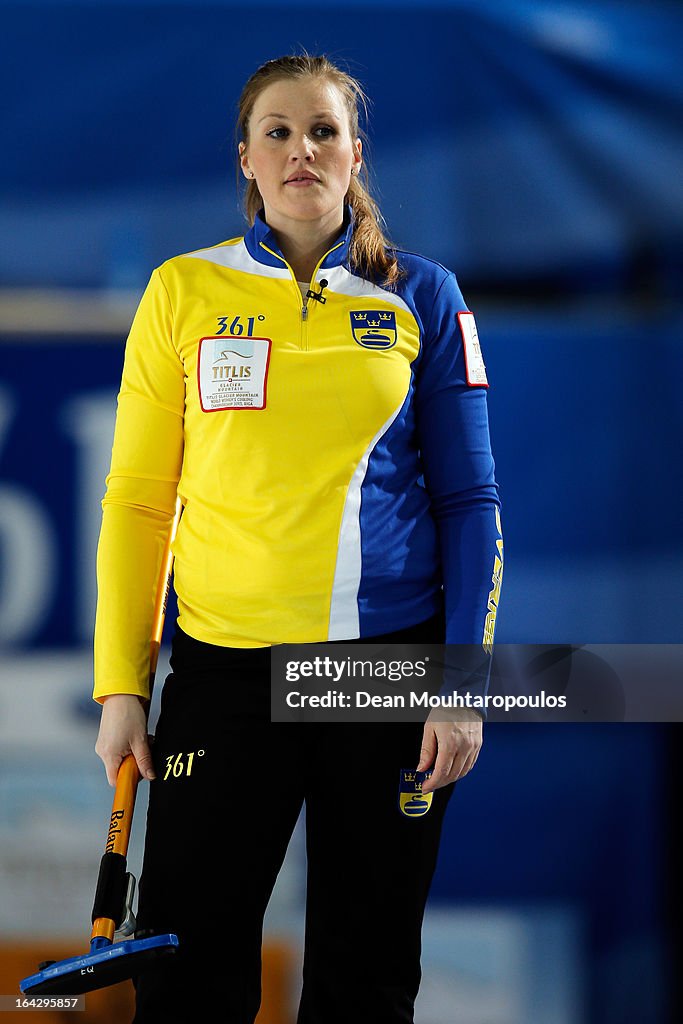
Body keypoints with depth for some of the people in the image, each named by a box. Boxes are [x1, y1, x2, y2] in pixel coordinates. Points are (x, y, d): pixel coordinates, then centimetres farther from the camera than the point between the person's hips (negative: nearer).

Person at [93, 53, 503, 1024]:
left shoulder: (421, 296, 5)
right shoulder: (184, 291, 4)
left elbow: (468, 498, 5)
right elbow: (137, 498, 6)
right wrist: (119, 684, 0)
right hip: (226, 663, 0)